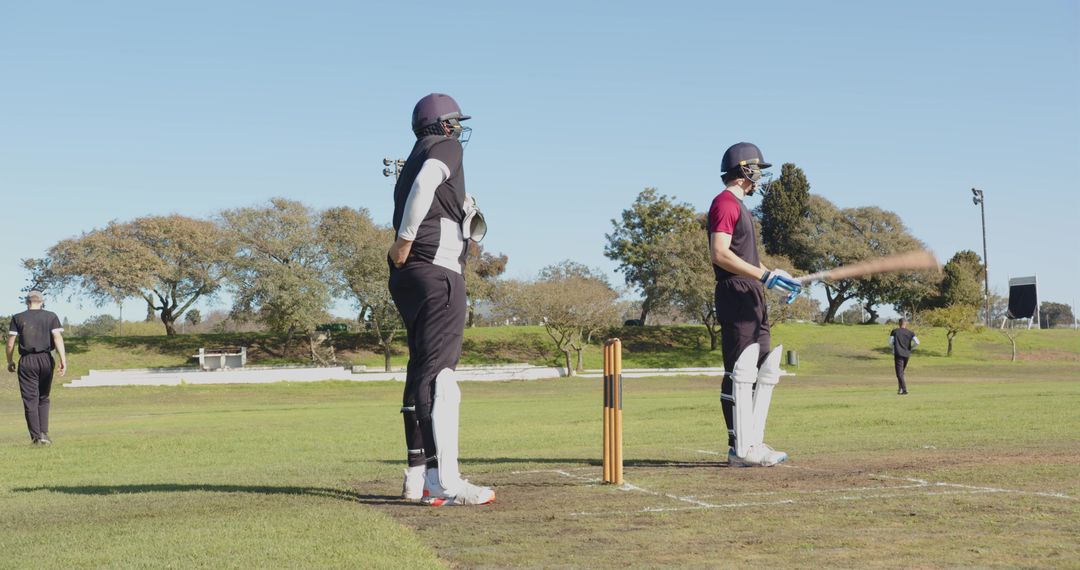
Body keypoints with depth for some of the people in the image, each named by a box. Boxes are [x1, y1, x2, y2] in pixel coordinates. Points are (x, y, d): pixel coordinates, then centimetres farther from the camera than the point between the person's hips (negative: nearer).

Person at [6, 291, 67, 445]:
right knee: (43, 398, 15)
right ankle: (44, 433, 3)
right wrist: (63, 360, -13)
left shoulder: (18, 318, 4)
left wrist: (10, 362, 13)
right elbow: (58, 337, -8)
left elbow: (10, 343, 0)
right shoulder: (51, 316, 5)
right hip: (46, 359, 1)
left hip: (27, 361, -1)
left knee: (30, 400, 3)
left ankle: (36, 437, -1)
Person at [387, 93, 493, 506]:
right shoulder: (445, 147, 1)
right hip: (438, 272, -9)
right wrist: (405, 240, -17)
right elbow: (423, 185, -19)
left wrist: (461, 211, 16)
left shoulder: (416, 158, 26)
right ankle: (445, 482, -22)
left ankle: (418, 478, 17)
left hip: (409, 277, 9)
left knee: (423, 374, 14)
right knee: (439, 375, -16)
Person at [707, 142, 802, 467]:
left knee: (766, 371, 12)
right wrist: (765, 276, -26)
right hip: (736, 297, -11)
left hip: (753, 300, 11)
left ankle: (753, 443, 16)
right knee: (740, 374, -9)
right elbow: (720, 254, -22)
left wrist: (775, 276, 17)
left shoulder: (740, 206, 23)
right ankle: (740, 449, -8)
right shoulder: (725, 203, -9)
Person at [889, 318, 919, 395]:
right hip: (907, 354, 4)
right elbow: (917, 342, -4)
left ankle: (904, 390, -17)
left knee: (899, 373, -6)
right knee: (901, 372, 21)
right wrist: (910, 348, 12)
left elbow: (890, 343, -2)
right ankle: (900, 388, 22)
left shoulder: (894, 331, -1)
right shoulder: (910, 332, 4)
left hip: (898, 354, -4)